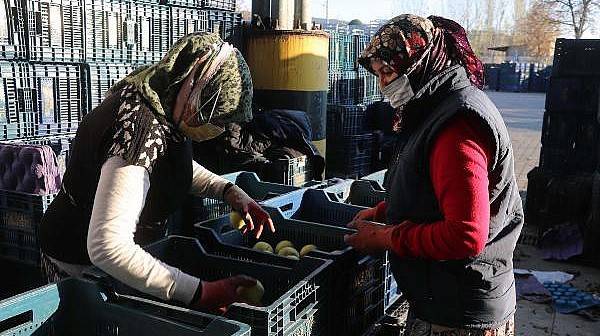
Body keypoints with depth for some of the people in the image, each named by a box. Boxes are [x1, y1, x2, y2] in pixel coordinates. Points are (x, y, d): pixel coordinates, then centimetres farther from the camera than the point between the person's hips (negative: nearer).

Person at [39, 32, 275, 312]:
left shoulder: (142, 93, -7)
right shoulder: (141, 132, -35)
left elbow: (172, 163, 11)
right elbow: (106, 247, -41)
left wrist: (229, 191, -4)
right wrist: (198, 293, -40)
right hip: (83, 265, -9)